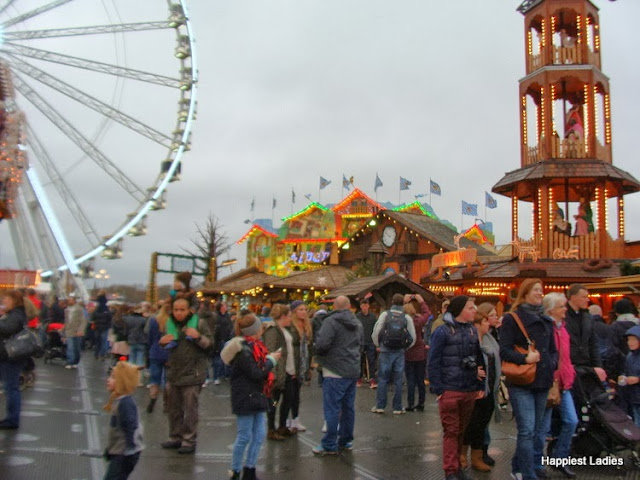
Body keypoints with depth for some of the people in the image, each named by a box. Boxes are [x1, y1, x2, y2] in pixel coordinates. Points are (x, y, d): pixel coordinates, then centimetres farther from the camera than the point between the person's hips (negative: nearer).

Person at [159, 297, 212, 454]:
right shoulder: (170, 324, 7)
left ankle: (189, 441, 7)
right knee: (174, 408, 16)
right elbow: (163, 348, 20)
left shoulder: (198, 323, -8)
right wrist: (162, 341, -4)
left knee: (190, 409, -2)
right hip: (173, 373, 6)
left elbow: (210, 344, -6)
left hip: (192, 374, -6)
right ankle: (175, 437, 30)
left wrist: (198, 337, -25)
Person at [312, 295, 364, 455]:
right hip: (353, 371, 8)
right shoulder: (357, 323, 14)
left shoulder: (331, 321, -13)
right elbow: (361, 345, 23)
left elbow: (322, 344, -21)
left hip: (335, 372, -8)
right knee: (348, 407, 14)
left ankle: (329, 445, 3)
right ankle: (346, 441, 23)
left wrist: (318, 353, -2)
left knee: (332, 409, -2)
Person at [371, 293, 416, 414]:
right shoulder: (407, 317, 1)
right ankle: (397, 408, 12)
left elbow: (376, 331, -6)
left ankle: (380, 406, 10)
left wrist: (378, 344, 11)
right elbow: (413, 337, 1)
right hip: (400, 352, 1)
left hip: (385, 351, -1)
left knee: (382, 379, 7)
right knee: (398, 381, 7)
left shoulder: (385, 314, -4)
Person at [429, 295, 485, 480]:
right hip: (450, 390, -5)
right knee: (451, 431, 2)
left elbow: (479, 360, 13)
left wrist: (481, 386, 10)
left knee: (462, 430, 14)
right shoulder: (442, 331, -9)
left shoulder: (472, 331, 8)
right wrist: (438, 389, -12)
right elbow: (434, 362, -9)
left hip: (470, 390, 5)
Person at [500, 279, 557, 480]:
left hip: (542, 381, 7)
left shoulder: (546, 320, 15)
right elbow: (504, 350, -11)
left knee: (537, 429, 14)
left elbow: (553, 349, 21)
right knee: (527, 430, -10)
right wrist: (525, 359, -23)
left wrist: (553, 363, 1)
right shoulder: (512, 318, -5)